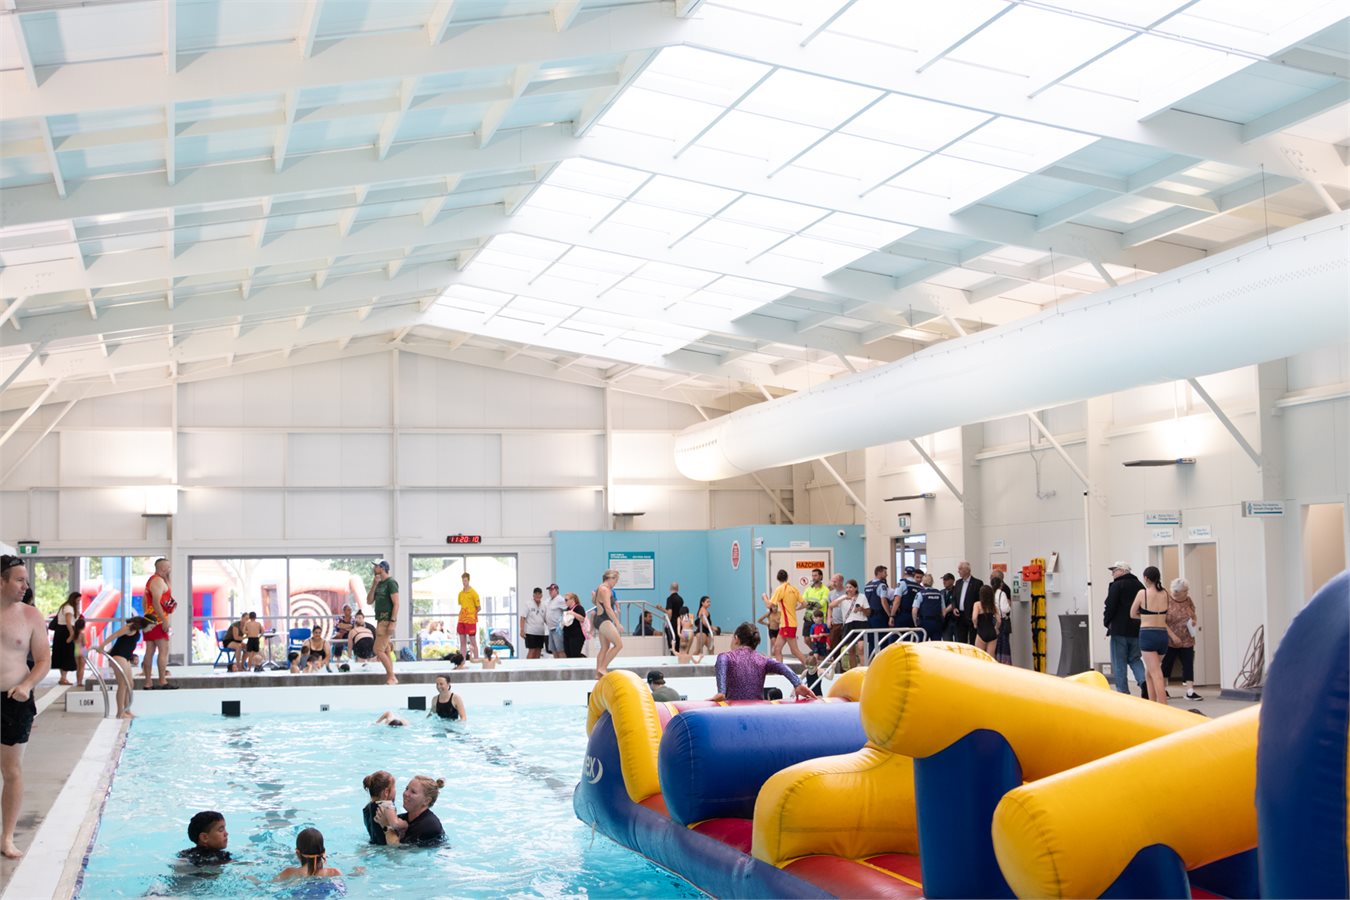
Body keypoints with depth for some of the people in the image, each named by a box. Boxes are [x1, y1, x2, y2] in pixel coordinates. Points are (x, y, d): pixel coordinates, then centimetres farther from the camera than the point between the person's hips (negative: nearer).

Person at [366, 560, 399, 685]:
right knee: (386, 651, 8)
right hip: (380, 620, 9)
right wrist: (374, 585, 2)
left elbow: (396, 604, -15)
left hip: (387, 621, -9)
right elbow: (369, 601, 13)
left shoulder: (391, 583, -9)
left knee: (378, 650, -12)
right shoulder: (379, 584, 16)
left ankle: (391, 677, -8)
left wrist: (392, 622, -22)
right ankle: (390, 679, 10)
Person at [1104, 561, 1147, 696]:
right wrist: (1140, 623, 18)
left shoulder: (1116, 586, -9)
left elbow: (1110, 606, -13)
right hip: (1137, 630, 6)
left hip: (1119, 629, -6)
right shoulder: (1139, 586, 11)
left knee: (1119, 662, 1)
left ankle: (1123, 692, 0)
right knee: (1134, 659, 16)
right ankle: (1143, 681, -8)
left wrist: (1107, 622, 2)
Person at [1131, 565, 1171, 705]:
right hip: (1163, 634, 5)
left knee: (1156, 675, -9)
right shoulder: (1165, 593, 6)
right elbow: (1167, 616, 15)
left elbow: (1132, 614, 5)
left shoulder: (1142, 593, -5)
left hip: (1147, 634, -5)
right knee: (1149, 673, 19)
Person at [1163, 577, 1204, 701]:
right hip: (1170, 641, -4)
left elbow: (1194, 615, 17)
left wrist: (1195, 621, -7)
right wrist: (1173, 636, -19)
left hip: (1187, 641, 4)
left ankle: (1190, 691, -3)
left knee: (1188, 665, -2)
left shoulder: (1188, 601, 5)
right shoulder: (1167, 601, -11)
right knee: (1166, 665, 7)